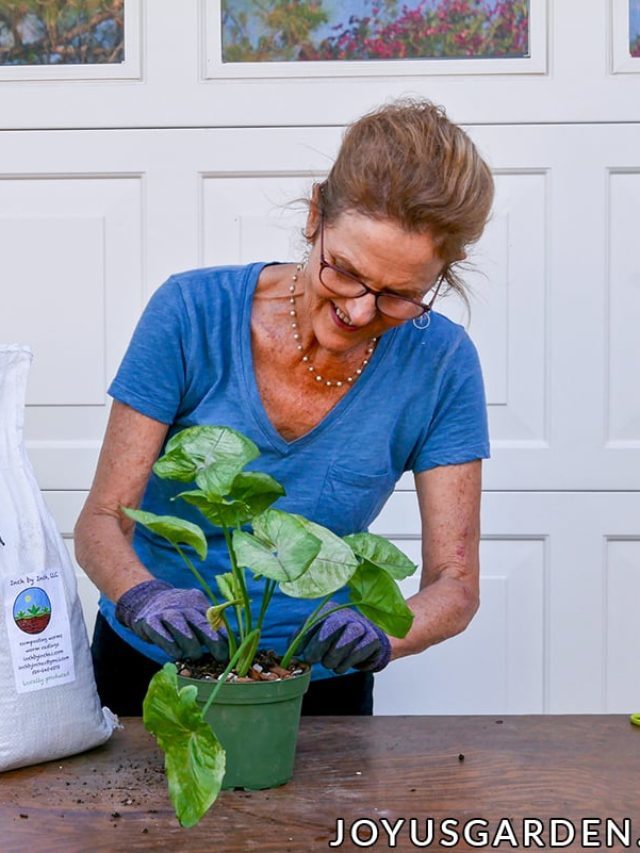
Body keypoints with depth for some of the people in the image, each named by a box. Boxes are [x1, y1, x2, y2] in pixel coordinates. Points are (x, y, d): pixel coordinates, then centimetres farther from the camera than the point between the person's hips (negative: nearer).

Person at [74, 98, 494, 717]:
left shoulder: (439, 364, -14)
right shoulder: (192, 313, -17)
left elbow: (455, 585, -12)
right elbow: (101, 522, -14)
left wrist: (378, 635, -33)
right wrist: (142, 596, -35)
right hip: (150, 667, -4)